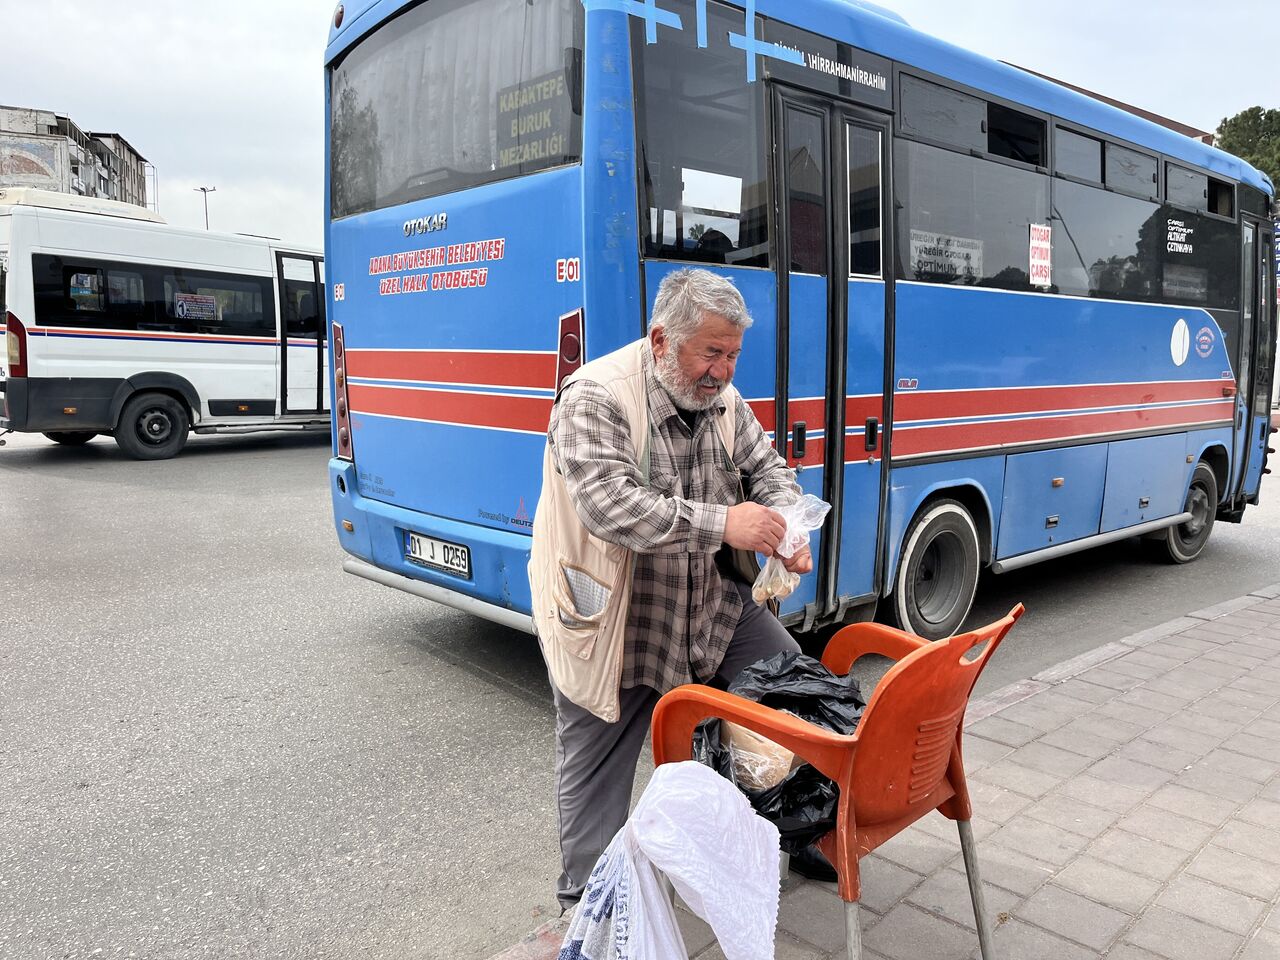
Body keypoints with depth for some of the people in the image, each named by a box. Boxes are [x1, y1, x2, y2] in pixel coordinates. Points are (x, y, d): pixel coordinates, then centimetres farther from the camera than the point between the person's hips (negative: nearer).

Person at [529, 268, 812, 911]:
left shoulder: (722, 399, 1)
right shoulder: (596, 398, -22)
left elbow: (766, 466, 8)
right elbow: (609, 506, -34)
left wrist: (785, 524, -15)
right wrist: (722, 524, -38)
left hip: (714, 604, 6)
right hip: (611, 619, -6)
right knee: (596, 770, 7)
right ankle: (587, 903, 29)